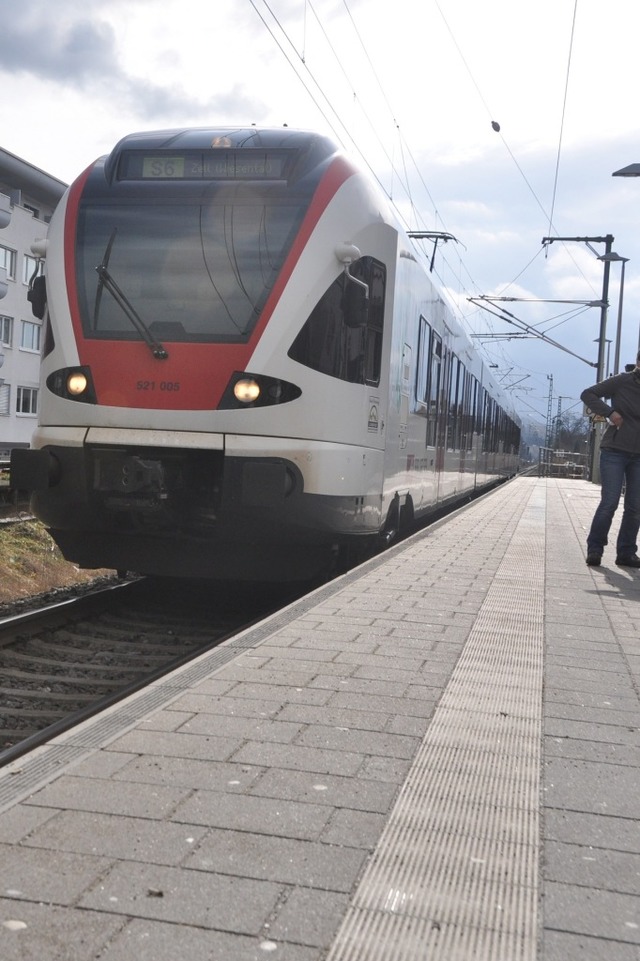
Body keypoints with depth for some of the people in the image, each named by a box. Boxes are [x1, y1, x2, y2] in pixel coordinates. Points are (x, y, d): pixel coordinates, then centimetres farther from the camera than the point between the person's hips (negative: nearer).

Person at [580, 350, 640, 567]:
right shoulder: (622, 382, -4)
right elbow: (588, 394, -4)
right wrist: (610, 412, -15)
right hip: (615, 451, -5)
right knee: (609, 503, -8)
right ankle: (594, 549, 3)